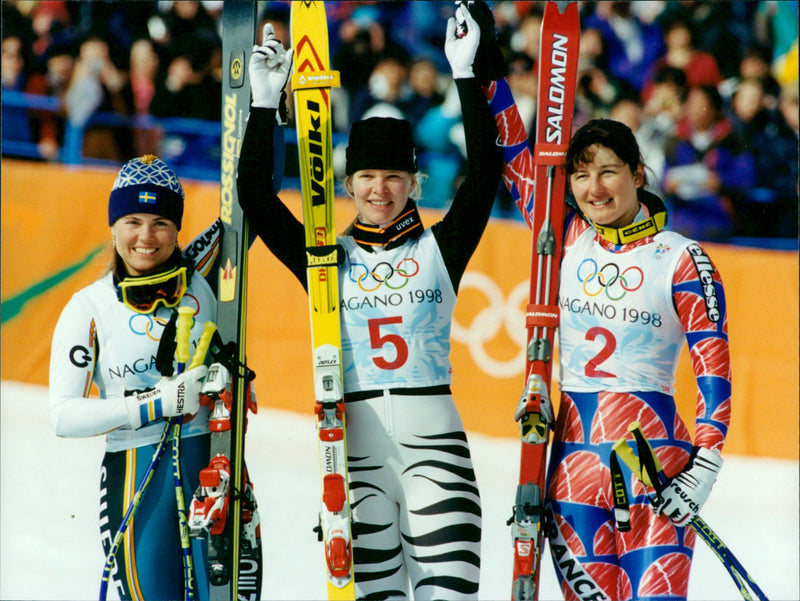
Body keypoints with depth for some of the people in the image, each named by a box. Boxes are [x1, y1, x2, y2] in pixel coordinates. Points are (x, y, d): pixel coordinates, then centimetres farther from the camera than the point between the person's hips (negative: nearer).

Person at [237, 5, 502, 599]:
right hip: (355, 451, 2)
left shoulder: (440, 250, 7)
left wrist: (466, 75, -6)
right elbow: (255, 195, 3)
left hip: (434, 445, -1)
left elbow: (485, 170, -2)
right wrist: (264, 104, -2)